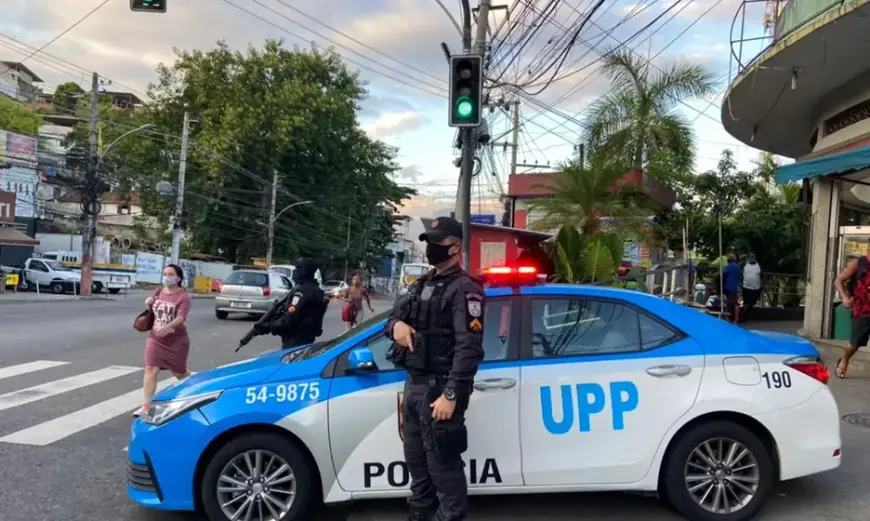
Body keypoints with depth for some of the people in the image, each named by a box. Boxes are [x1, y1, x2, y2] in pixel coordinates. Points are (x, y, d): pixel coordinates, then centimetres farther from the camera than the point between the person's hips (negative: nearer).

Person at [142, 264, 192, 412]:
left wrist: (167, 327, -48)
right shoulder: (159, 292, 4)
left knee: (180, 373, 11)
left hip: (177, 341, -4)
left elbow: (180, 318, -29)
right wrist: (149, 303, -3)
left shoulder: (183, 297, -15)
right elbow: (152, 311, 21)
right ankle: (147, 405, -6)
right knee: (151, 369, -10)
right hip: (155, 339, 5)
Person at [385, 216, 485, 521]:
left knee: (443, 464, -3)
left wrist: (452, 395, -26)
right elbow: (394, 316, 21)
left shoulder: (464, 289, -11)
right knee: (416, 458, 19)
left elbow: (469, 347, -20)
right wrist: (396, 325, -5)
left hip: (439, 388, -9)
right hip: (413, 384, 9)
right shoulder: (421, 285, 16)